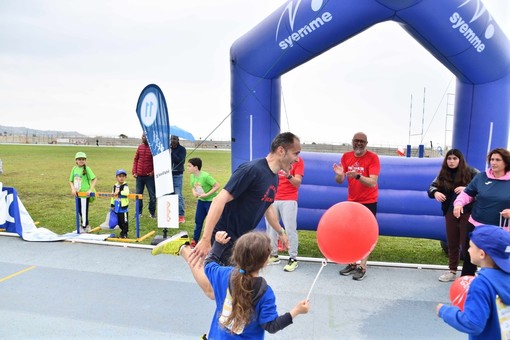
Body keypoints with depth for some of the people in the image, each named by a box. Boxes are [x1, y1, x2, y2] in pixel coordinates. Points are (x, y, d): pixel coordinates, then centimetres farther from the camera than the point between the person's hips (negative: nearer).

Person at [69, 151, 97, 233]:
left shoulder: (86, 169, -9)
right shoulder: (74, 169, 7)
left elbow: (95, 179, -14)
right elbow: (71, 181, 12)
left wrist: (90, 190, -21)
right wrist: (73, 189, -6)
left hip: (85, 193, -6)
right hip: (77, 193, 6)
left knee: (84, 211, 1)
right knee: (79, 210, 15)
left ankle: (84, 227, 15)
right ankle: (86, 225, 32)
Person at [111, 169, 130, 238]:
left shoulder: (125, 185, -10)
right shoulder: (115, 186, 11)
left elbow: (126, 192, -30)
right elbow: (113, 195, 16)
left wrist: (119, 193, -29)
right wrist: (112, 204, 14)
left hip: (123, 206, -7)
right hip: (117, 207, 7)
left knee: (124, 221, 1)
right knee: (119, 221, 15)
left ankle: (124, 233, 13)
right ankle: (122, 231, 31)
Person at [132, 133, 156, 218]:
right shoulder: (140, 147, 7)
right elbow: (135, 159, 11)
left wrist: (153, 172, -15)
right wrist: (134, 171, 3)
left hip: (149, 176, -4)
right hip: (139, 175, 5)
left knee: (152, 195, 2)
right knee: (138, 194, 11)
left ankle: (152, 213, 16)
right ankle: (139, 212, 23)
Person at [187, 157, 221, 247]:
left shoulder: (205, 176, -25)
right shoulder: (192, 176, -3)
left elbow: (217, 186, -23)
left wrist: (206, 194, -25)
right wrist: (194, 192, -11)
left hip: (211, 200, -7)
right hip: (201, 200, 7)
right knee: (198, 220, 12)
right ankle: (195, 240, 26)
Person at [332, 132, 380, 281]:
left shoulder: (372, 158, -15)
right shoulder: (346, 156, -1)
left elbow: (373, 183, -24)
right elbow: (339, 181, -4)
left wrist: (357, 176, -41)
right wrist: (339, 174, -27)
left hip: (368, 202, -5)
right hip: (351, 201, 5)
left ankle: (362, 267, 4)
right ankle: (351, 263, 22)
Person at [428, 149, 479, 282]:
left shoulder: (470, 172, -7)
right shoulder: (444, 174, 3)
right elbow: (432, 186, 0)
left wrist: (467, 189, -28)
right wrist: (436, 193, -23)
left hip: (467, 213, -4)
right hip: (450, 213, 4)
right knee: (452, 243, 14)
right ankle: (452, 271, 28)